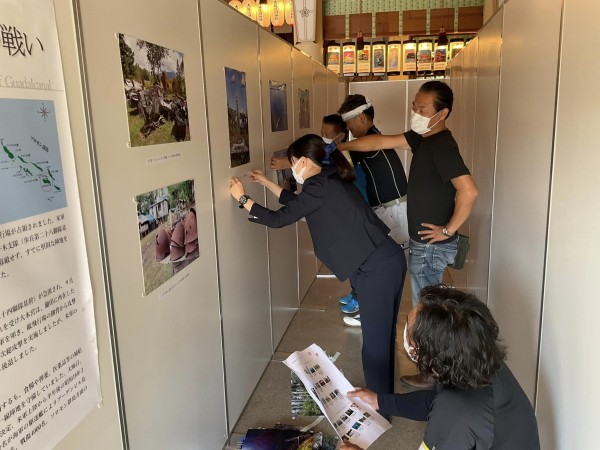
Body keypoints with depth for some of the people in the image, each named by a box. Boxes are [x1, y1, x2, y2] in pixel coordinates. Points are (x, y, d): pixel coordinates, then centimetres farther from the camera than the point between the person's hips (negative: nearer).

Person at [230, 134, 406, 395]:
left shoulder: (319, 186, -13)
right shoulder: (329, 181, 16)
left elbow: (278, 219, -10)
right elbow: (298, 203, 30)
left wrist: (242, 198, 3)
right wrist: (266, 182, 31)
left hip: (376, 266, -10)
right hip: (387, 259, 10)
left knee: (375, 341, 3)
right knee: (383, 334, 20)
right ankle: (383, 398, 35)